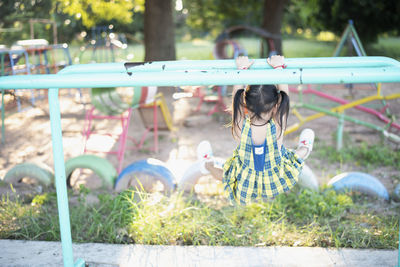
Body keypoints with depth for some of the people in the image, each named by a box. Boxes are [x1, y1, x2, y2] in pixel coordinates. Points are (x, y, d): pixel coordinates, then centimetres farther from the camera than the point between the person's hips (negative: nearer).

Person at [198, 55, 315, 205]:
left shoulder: (239, 126, -30)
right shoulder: (278, 126, -31)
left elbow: (237, 93, -14)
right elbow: (284, 92, -15)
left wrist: (242, 69, -3)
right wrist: (279, 68, -5)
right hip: (276, 187, 1)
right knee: (295, 155, 31)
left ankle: (208, 165, 62)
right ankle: (304, 150, 62)